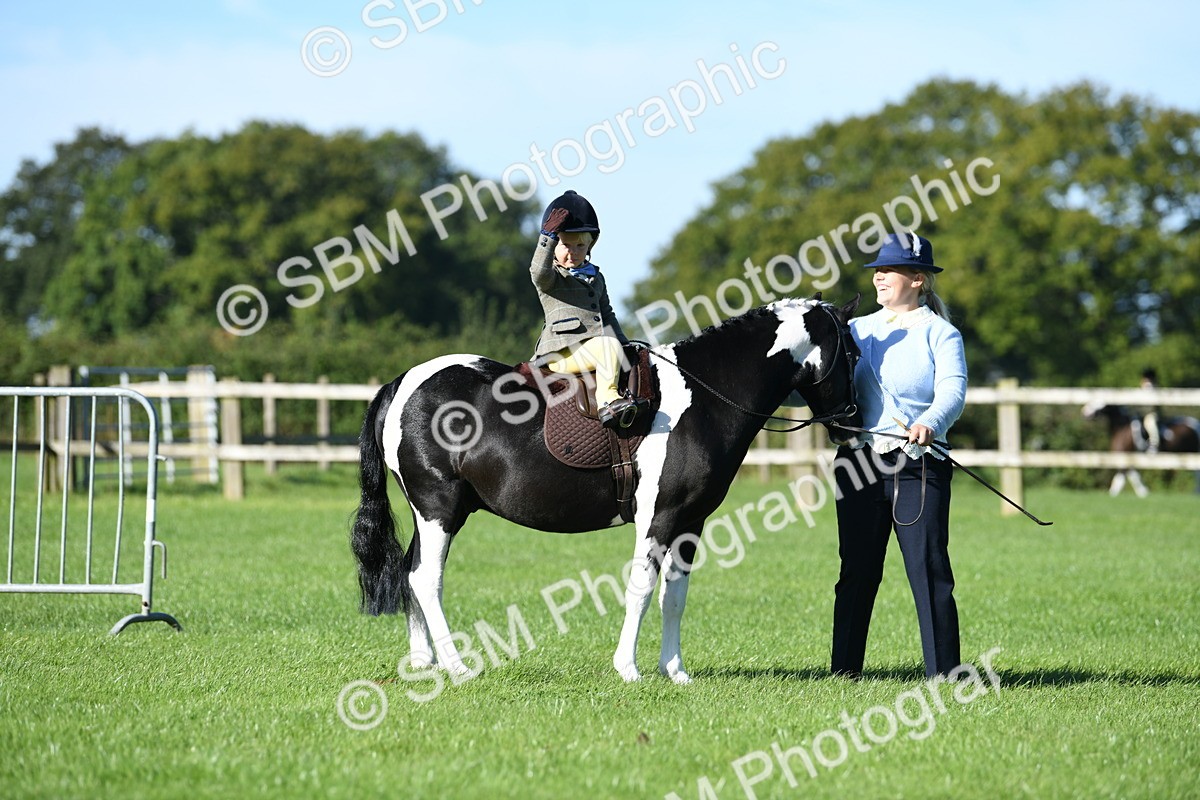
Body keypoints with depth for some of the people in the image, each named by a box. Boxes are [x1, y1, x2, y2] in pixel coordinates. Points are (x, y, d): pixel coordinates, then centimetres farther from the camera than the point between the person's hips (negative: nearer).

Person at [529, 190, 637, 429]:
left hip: (591, 349, 8)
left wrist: (623, 343, 17)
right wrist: (549, 236, -29)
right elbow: (540, 271, -22)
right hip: (562, 354, -8)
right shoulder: (550, 277, 3)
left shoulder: (595, 277, 24)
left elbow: (607, 314, 29)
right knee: (608, 346, -29)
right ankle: (609, 398, -35)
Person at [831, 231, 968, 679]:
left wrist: (930, 423, -35)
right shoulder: (858, 330, 16)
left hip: (918, 467, -4)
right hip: (859, 465, 4)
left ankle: (943, 673, -3)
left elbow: (952, 393, -14)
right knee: (856, 573, 7)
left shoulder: (940, 334, 2)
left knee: (929, 571, -7)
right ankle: (845, 671, 12)